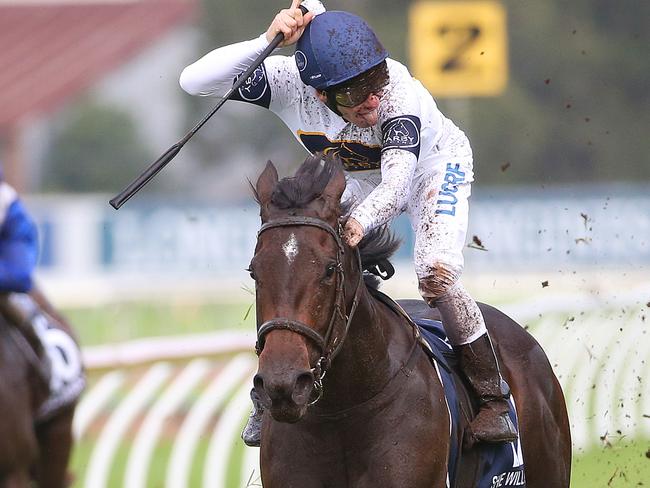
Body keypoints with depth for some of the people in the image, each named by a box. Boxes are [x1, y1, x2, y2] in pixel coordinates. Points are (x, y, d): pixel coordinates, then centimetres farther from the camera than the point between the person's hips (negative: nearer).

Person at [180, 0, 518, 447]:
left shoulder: (397, 88, -42)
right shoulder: (286, 80, -34)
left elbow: (397, 179, -52)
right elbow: (195, 82, -41)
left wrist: (361, 221, -73)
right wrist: (266, 42, -53)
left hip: (434, 165, -4)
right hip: (358, 181, 4)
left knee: (436, 274, -23)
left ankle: (494, 397, -7)